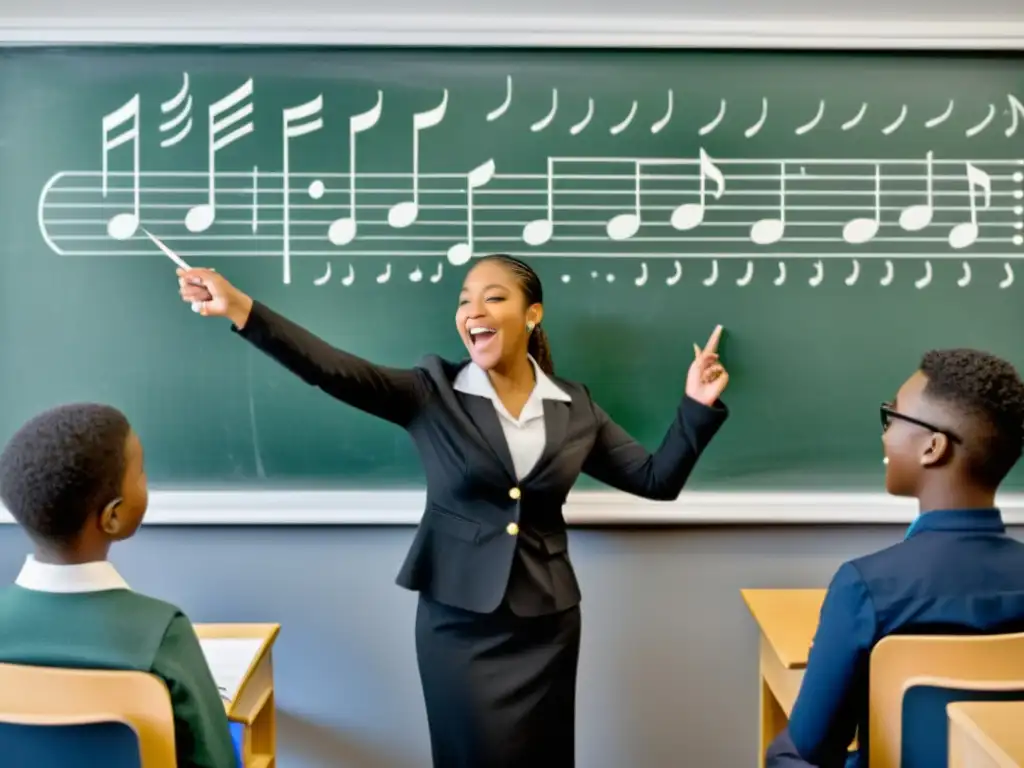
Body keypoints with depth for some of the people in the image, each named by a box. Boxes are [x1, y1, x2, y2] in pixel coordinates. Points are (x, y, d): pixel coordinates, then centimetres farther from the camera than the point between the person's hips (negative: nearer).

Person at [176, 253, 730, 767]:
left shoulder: (575, 408, 1)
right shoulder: (433, 392, -6)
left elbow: (657, 480, 4)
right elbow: (336, 370, -19)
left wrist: (698, 406, -9)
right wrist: (240, 309, -31)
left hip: (546, 621, 2)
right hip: (458, 620, -2)